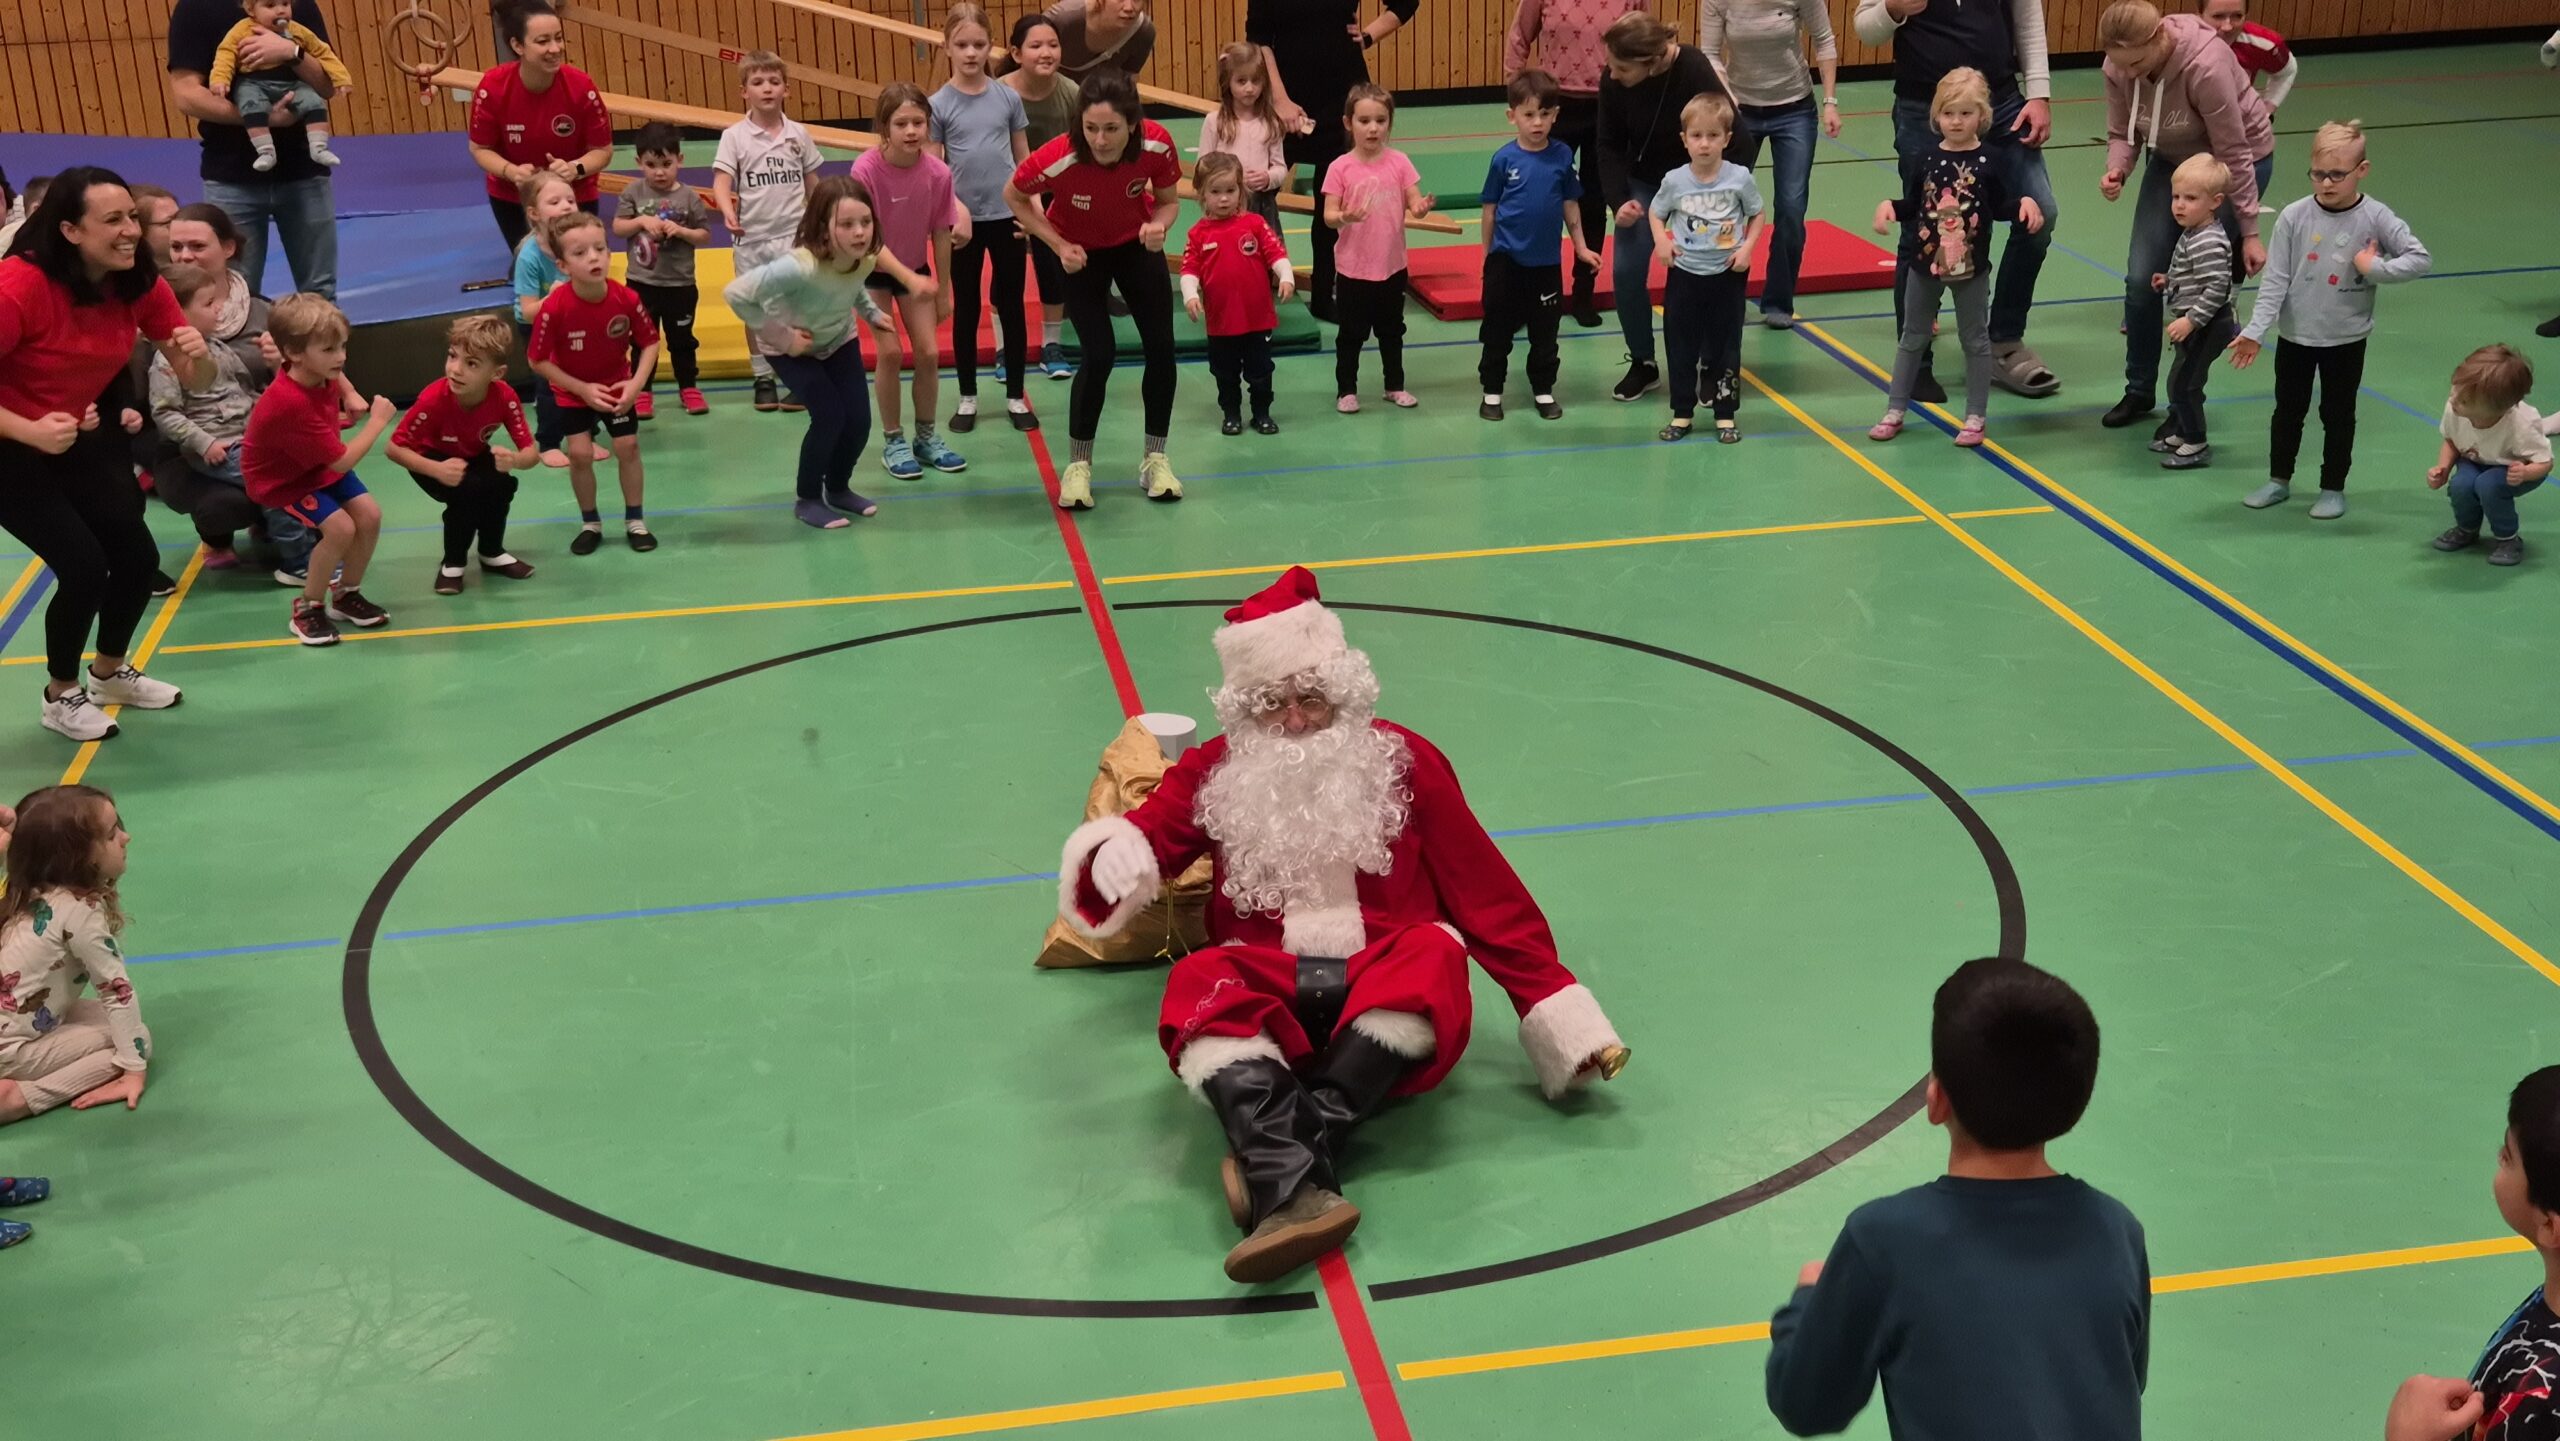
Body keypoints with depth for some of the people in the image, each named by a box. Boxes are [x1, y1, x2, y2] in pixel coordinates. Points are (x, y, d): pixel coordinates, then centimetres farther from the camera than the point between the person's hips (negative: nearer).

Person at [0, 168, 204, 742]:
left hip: (83, 437, 7)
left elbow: (196, 379, -4)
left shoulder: (140, 284, -10)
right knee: (84, 566, -13)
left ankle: (111, 672, 35)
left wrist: (198, 353, -26)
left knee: (139, 558, 4)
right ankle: (61, 696, 15)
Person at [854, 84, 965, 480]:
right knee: (890, 352, -10)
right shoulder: (866, 170, -29)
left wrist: (944, 291, -1)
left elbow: (940, 235, -9)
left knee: (929, 352, -1)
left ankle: (926, 437, 18)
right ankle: (893, 442, 6)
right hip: (872, 270, -3)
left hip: (916, 269, 3)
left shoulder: (938, 173, -21)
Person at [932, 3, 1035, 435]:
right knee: (966, 309, 9)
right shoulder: (938, 105, -6)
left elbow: (1024, 159, 6)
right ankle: (968, 399, 20)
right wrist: (951, 213, -14)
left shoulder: (1009, 97, 0)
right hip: (964, 221, -1)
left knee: (1011, 306, 8)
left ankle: (1016, 397, 18)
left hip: (1007, 217, 1)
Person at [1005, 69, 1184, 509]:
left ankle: (1154, 458, 19)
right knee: (1100, 355, -13)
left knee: (1161, 347, 1)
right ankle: (1078, 466, 5)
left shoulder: (1157, 145, -30)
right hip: (1082, 253, -3)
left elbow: (1169, 200, -10)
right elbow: (1014, 196, -15)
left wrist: (1159, 226, -32)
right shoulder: (1058, 159, -36)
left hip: (1137, 244, 3)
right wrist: (1059, 245, -22)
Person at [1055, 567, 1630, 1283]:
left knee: (1433, 954, -32)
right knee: (1197, 983, -32)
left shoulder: (1401, 761, 10)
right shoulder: (1214, 773, 13)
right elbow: (1140, 842, 3)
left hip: (1386, 1002, 0)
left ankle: (1292, 1152, -42)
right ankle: (1295, 1193, -54)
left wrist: (1561, 1019, 3)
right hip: (1266, 992, 0)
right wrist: (1112, 859, -24)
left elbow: (1487, 895, 9)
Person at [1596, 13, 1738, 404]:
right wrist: (1619, 200, -19)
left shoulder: (1694, 73, -31)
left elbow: (1738, 144, -23)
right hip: (1643, 183, 3)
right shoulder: (1613, 83, -21)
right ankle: (1642, 364, 11)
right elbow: (1610, 145, -7)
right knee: (1626, 271, -7)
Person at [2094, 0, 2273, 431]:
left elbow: (2233, 153, -27)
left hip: (2235, 160, -5)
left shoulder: (2206, 65, -36)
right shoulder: (2120, 66, -19)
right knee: (2142, 278, -2)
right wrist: (2116, 170, -28)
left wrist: (2249, 232, -21)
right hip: (2171, 158, 5)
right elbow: (2123, 133, -4)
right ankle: (2140, 391, 15)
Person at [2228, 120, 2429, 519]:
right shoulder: (2294, 217, -10)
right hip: (2295, 336, 1)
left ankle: (2333, 488, 25)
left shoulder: (2375, 218, -11)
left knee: (2338, 415, 11)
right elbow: (2275, 280, -9)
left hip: (2346, 339, -1)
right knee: (2288, 410, 16)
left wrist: (2374, 268, -21)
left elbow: (2420, 259, -9)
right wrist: (2254, 331, -15)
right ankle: (2279, 480, 32)